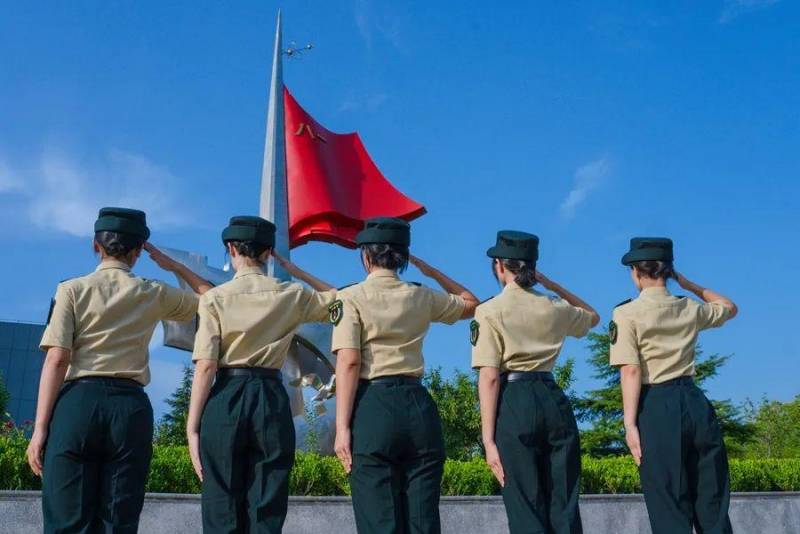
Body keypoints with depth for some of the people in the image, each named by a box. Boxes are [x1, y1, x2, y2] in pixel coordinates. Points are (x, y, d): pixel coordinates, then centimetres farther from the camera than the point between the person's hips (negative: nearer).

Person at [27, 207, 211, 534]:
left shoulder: (72, 289, 5)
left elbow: (57, 360, -4)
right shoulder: (154, 295, 11)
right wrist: (173, 266, 29)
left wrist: (40, 427, -4)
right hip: (131, 407, 2)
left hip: (79, 401, -1)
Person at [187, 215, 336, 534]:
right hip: (273, 400, 2)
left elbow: (206, 366, -7)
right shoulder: (292, 296, 6)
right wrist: (295, 271, 21)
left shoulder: (215, 298, 0)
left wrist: (192, 427, -5)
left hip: (226, 400, -1)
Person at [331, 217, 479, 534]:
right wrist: (430, 271, 30)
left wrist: (342, 427, -11)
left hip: (373, 405, -3)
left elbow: (349, 362, -9)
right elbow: (471, 304, 31)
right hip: (418, 404, 4)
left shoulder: (351, 298, 1)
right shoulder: (422, 297, 13)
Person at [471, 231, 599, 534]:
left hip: (514, 403, -4)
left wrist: (489, 440, -10)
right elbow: (593, 316, 33)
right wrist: (551, 285, 25)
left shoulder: (490, 311, -3)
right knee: (564, 505, 9)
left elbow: (489, 377, -10)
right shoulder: (555, 308, 10)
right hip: (555, 401, 4)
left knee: (527, 510, 0)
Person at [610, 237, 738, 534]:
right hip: (696, 402, 5)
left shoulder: (626, 313, -4)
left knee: (670, 509, 0)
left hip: (657, 407, -4)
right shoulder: (690, 309, 10)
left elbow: (631, 371, -13)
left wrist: (630, 424, -13)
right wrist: (687, 283, 27)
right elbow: (730, 308, 31)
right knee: (712, 503, 10)